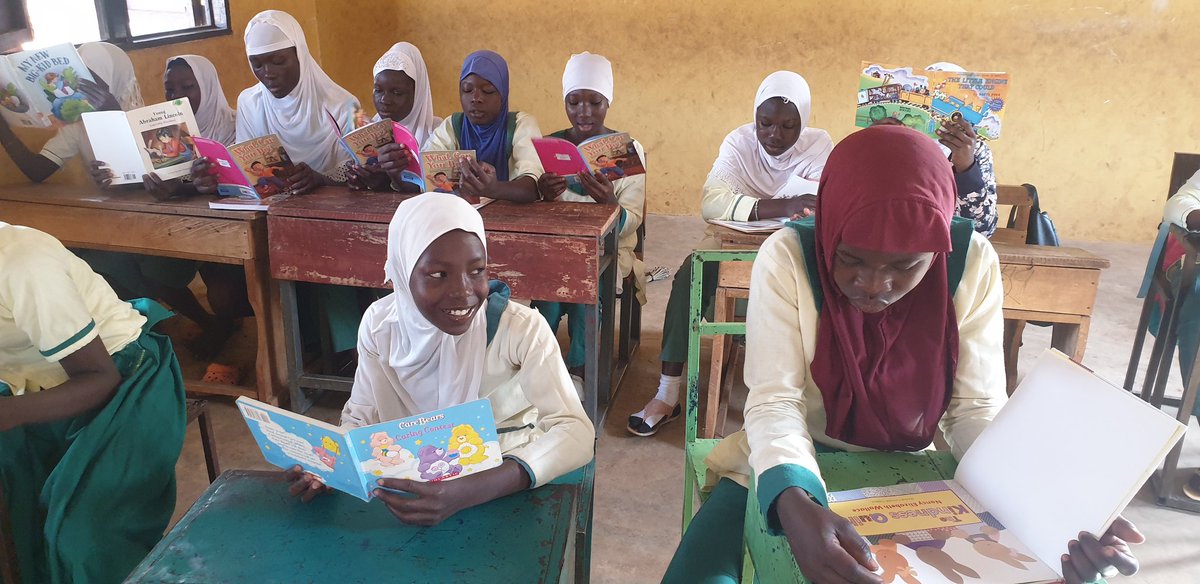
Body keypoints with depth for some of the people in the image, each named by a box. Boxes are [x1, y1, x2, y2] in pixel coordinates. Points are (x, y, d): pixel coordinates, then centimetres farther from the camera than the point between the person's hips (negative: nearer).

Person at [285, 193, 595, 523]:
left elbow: (577, 433, -26)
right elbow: (361, 418, 2)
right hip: (410, 488, 3)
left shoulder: (521, 328, -19)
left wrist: (467, 492, -40)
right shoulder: (380, 323, -8)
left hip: (504, 488, -3)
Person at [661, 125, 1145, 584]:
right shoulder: (788, 256, -20)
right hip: (791, 474, -2)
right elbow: (775, 401, -22)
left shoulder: (972, 263, -13)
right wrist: (794, 504, -42)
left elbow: (977, 408, -10)